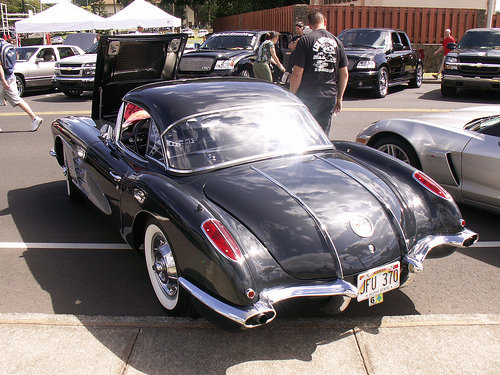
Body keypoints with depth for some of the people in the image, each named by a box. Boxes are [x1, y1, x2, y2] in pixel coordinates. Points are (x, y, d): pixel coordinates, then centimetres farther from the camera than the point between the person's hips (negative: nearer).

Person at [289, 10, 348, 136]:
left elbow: (297, 74, -10)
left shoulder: (305, 40, -5)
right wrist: (339, 98, 19)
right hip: (330, 97, 4)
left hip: (308, 96, -4)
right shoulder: (337, 42, 9)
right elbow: (344, 74, 11)